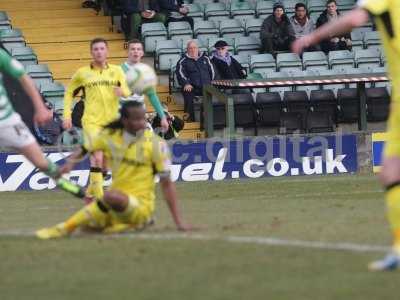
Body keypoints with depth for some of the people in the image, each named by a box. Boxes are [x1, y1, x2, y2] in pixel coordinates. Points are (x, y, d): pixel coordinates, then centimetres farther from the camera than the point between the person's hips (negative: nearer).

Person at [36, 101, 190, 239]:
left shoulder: (155, 143, -9)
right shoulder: (111, 135, 2)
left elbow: (166, 183, -8)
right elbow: (84, 149, 16)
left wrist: (178, 222, -11)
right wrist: (71, 162, -7)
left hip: (141, 205, -7)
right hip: (116, 205, 7)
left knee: (112, 196, -37)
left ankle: (65, 228, -25)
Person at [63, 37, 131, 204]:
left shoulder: (116, 71, 6)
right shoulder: (83, 73, 4)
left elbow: (127, 92, -1)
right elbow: (69, 92, 14)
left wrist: (122, 92, -26)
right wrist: (67, 116, 5)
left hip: (112, 122, 3)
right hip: (91, 121, -3)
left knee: (105, 163, 11)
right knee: (97, 158, -19)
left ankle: (90, 193, 32)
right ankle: (99, 199, -20)